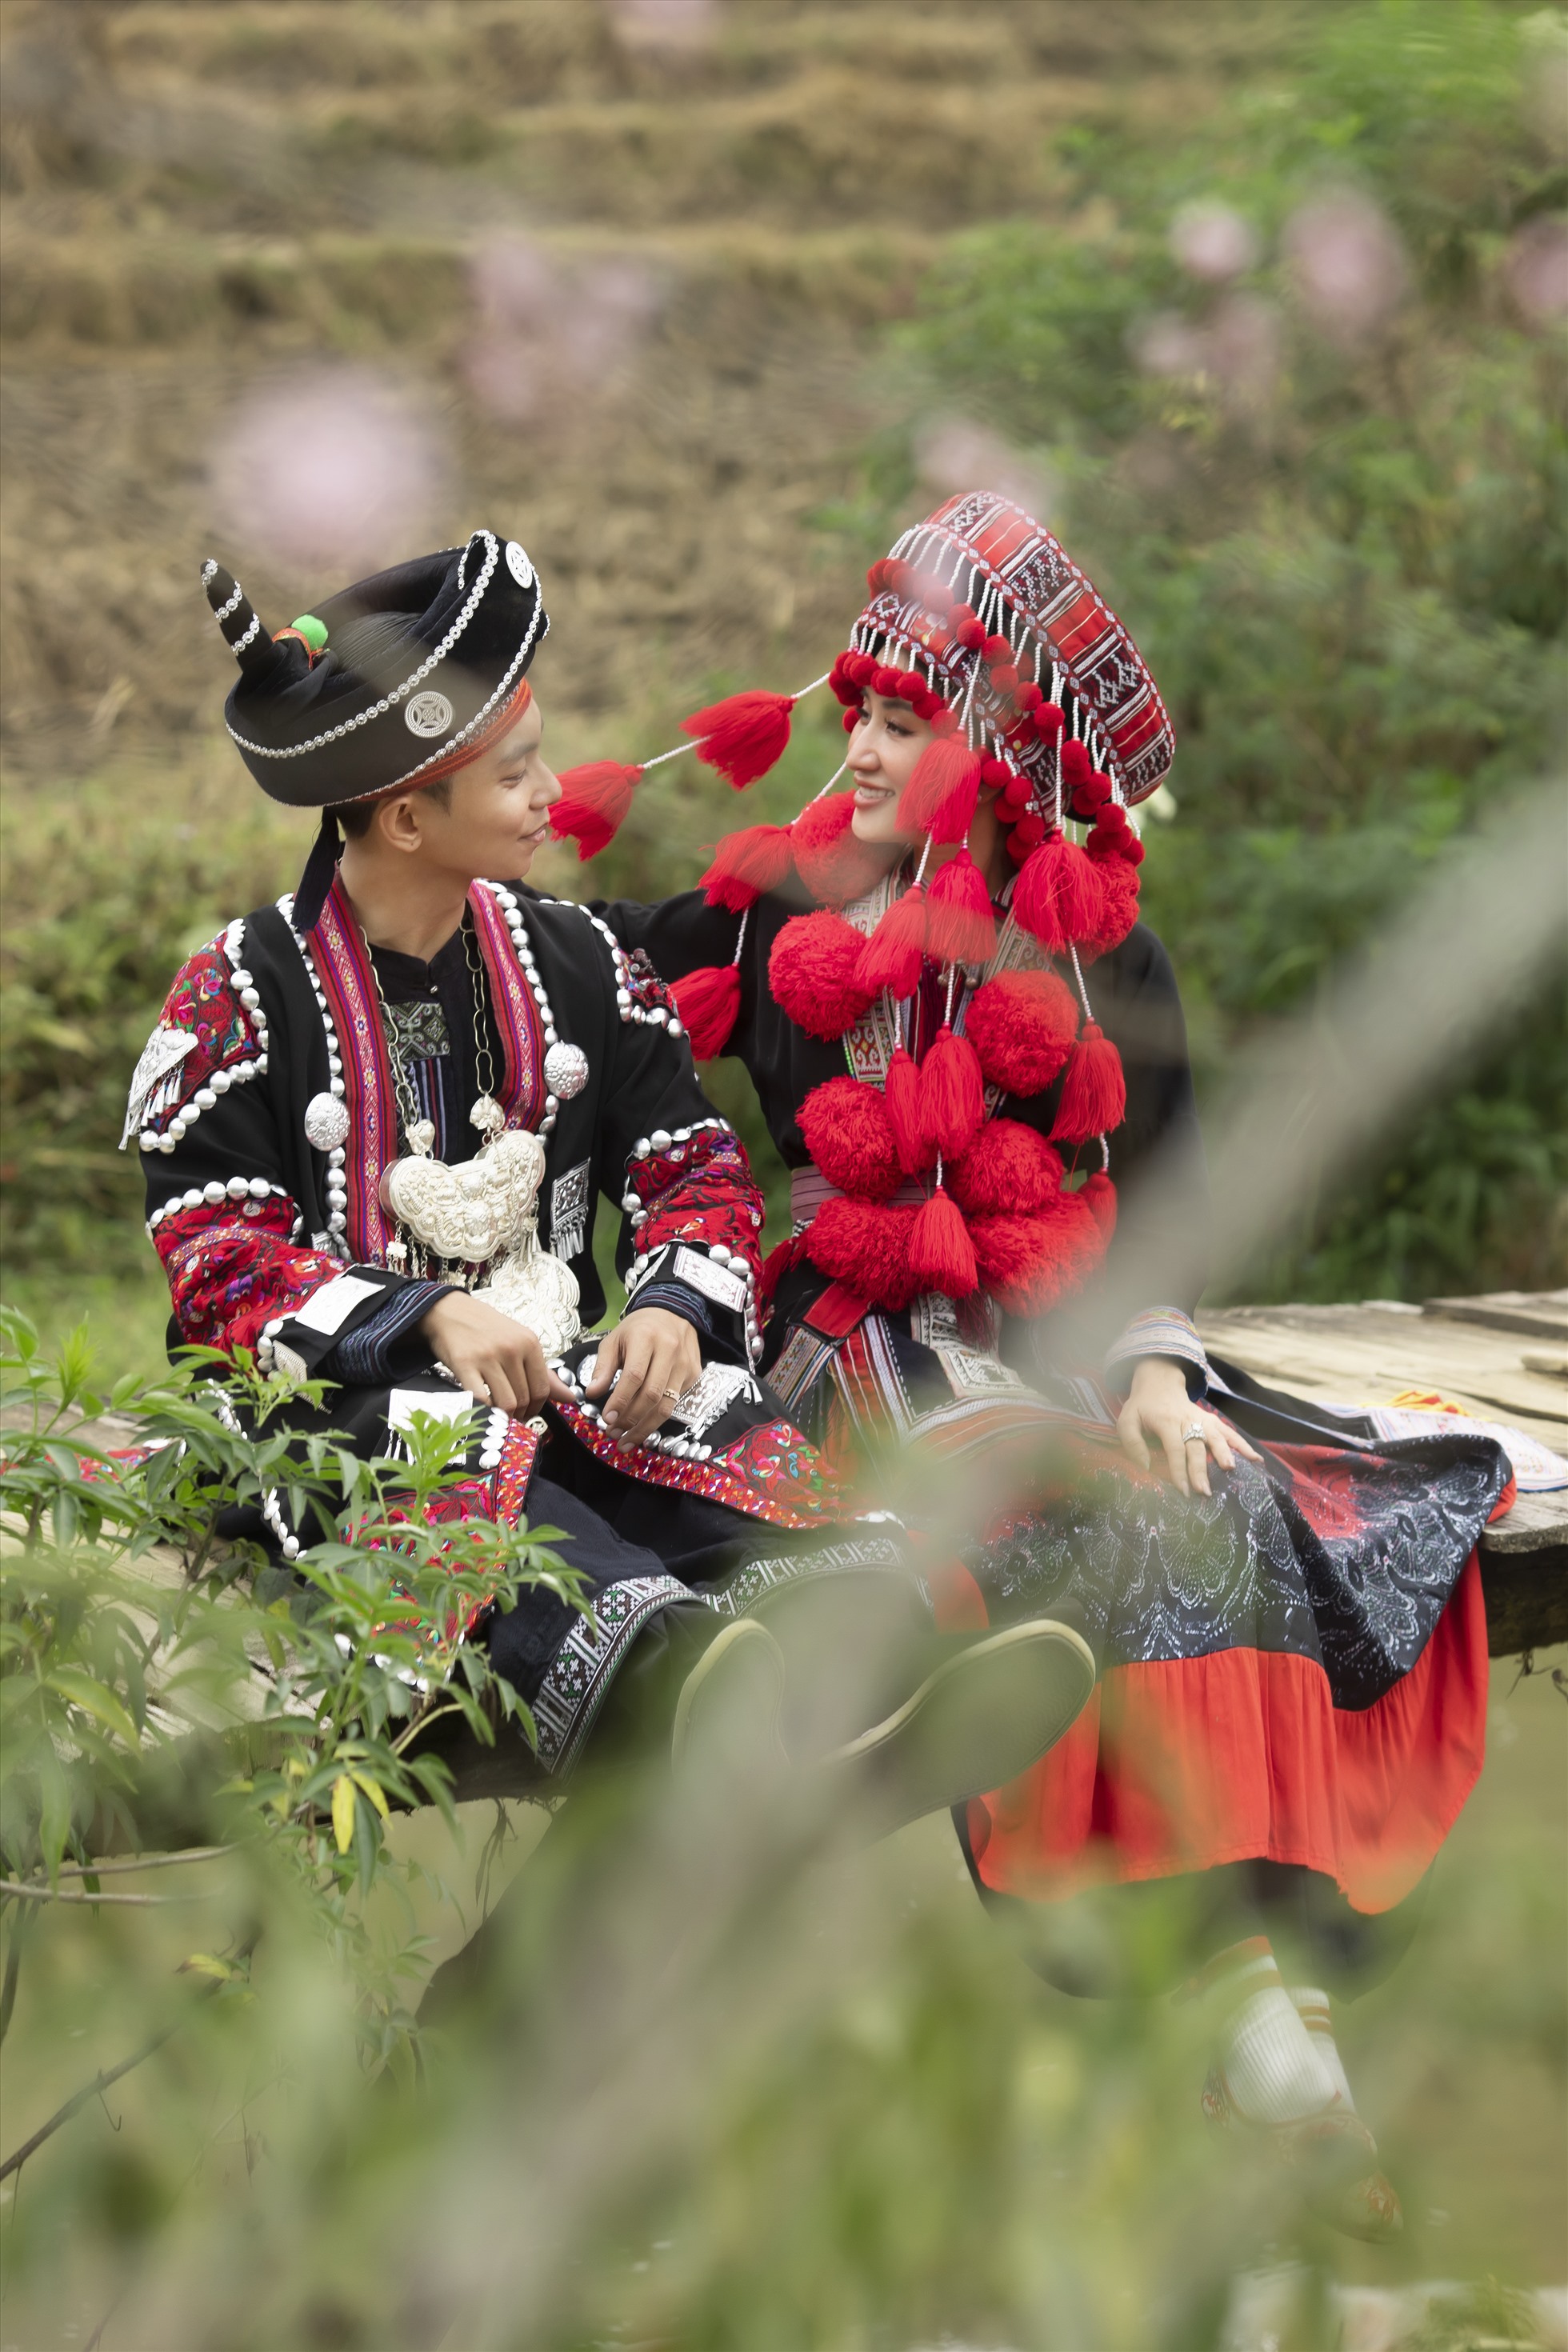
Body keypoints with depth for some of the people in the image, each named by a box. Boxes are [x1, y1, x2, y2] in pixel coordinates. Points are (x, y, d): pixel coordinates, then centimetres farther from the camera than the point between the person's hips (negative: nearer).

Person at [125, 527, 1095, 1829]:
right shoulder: (240, 997, 0)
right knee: (472, 1484, -40)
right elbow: (221, 1259, -8)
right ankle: (663, 1679, -73)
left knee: (740, 1444, -29)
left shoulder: (571, 962, 15)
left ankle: (872, 1674, -61)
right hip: (336, 1394, -4)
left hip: (559, 1368, 5)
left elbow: (692, 1160, 12)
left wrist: (676, 1305, -12)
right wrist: (429, 1319, -24)